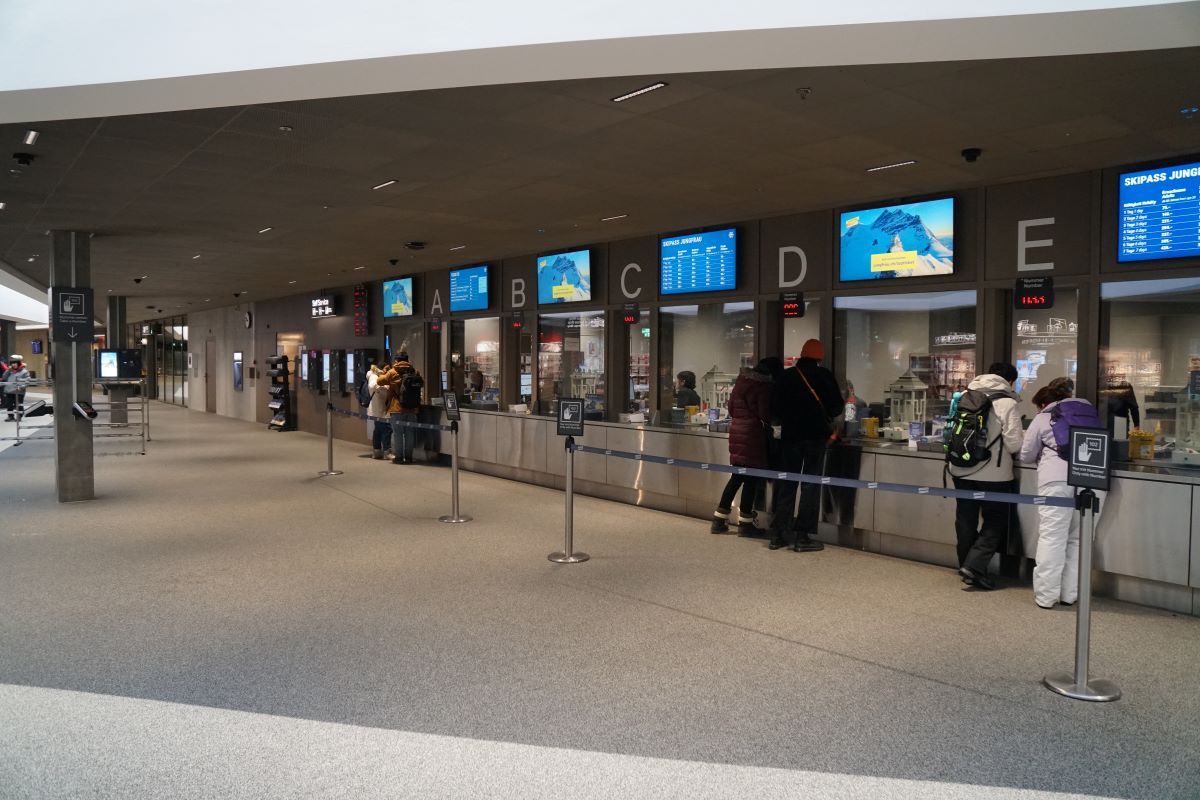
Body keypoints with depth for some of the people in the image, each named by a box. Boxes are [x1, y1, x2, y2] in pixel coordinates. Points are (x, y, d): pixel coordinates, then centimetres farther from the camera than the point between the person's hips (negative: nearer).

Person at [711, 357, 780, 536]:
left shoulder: (741, 380, 9)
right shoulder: (764, 386, -13)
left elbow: (731, 407, 14)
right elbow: (765, 415, -12)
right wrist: (768, 429, 6)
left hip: (736, 432, 8)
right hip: (753, 435, -8)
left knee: (737, 477, 15)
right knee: (751, 479, 2)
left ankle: (719, 519, 16)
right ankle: (745, 523, 9)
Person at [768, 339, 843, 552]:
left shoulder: (787, 376, 3)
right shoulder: (824, 376, -7)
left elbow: (777, 408, 6)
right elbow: (837, 407, -5)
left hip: (791, 435, 3)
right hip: (816, 435, -3)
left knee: (787, 483, 10)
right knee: (811, 484, 3)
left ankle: (777, 534, 10)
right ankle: (802, 536, 1)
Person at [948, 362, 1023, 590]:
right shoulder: (1008, 403, -11)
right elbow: (1014, 443, -14)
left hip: (961, 470, 5)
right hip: (993, 474, -5)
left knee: (965, 520, 14)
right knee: (995, 521, 9)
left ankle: (966, 567, 22)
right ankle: (975, 565, -3)